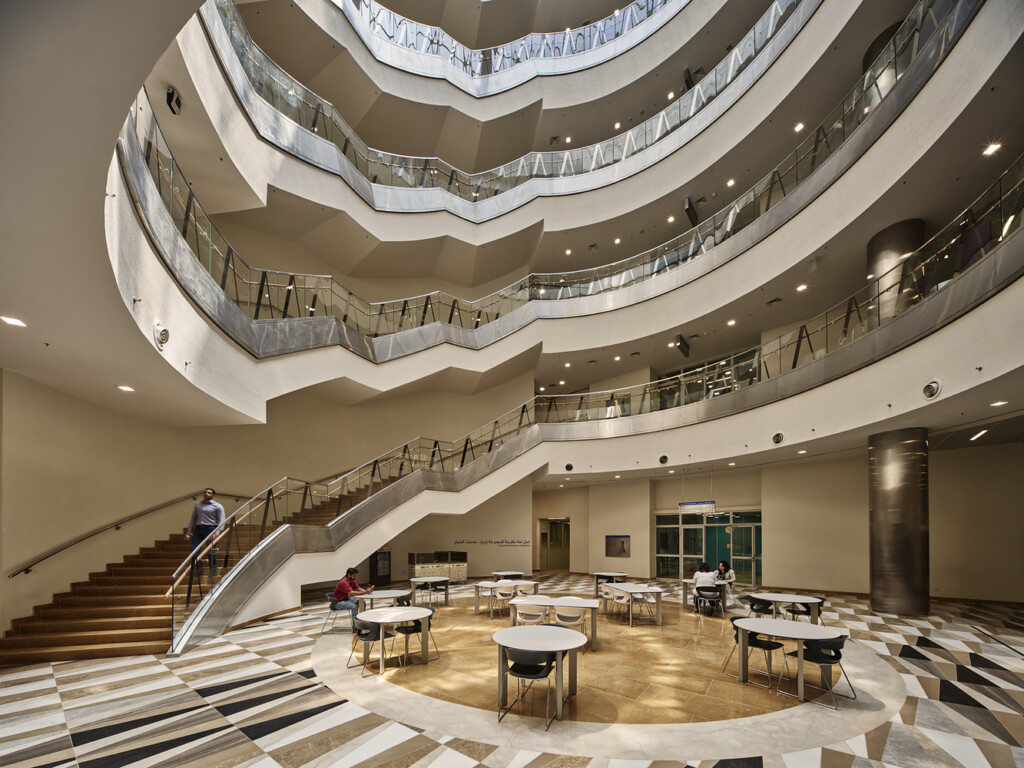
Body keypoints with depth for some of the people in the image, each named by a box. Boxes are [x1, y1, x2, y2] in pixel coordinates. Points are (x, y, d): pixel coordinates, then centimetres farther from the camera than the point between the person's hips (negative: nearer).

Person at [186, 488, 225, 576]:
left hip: (210, 529, -5)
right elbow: (193, 518, 20)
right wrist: (189, 530, 13)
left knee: (211, 552, -4)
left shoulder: (217, 506, -1)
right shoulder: (198, 504, 14)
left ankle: (213, 571, 11)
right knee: (194, 550, -1)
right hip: (198, 529, 5)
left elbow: (221, 521, -4)